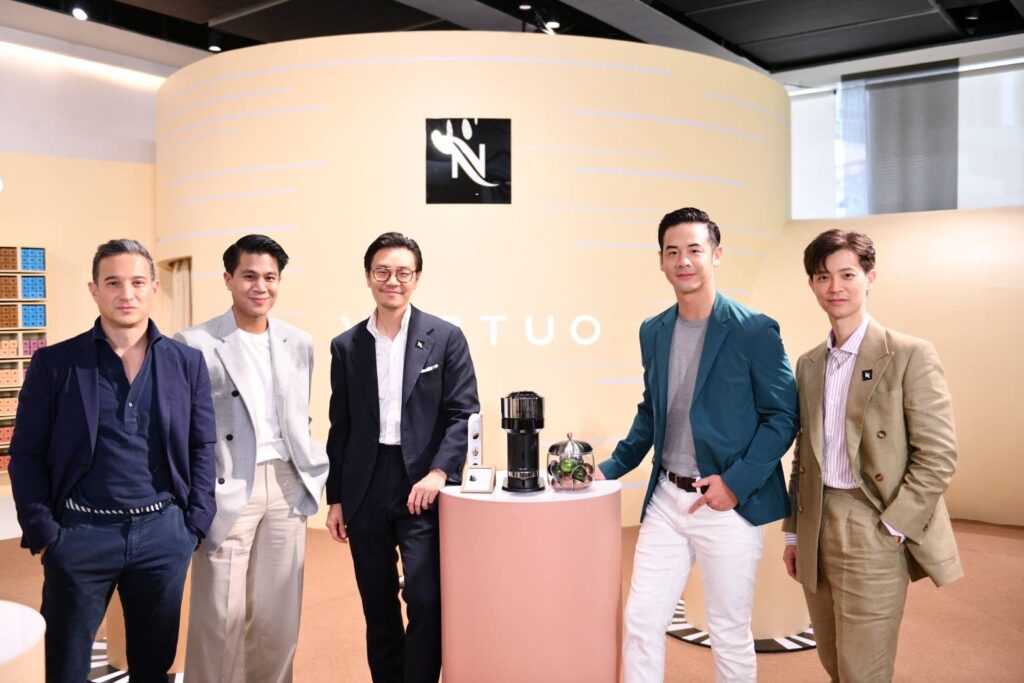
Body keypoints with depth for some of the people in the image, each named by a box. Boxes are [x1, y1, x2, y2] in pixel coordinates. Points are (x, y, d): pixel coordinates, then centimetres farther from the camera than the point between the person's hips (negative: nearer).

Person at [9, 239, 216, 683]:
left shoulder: (188, 363, 3)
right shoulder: (54, 363, -1)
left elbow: (203, 448, 6)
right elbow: (27, 455, 0)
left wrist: (194, 526, 0)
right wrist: (43, 535, -6)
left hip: (163, 533, 2)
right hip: (80, 533, -1)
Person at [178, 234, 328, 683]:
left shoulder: (298, 343, 11)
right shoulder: (195, 344, -4)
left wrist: (315, 473, 11)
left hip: (287, 488, 4)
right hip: (228, 491, -4)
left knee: (279, 616, 12)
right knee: (221, 617, 3)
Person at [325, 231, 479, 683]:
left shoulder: (445, 338, 0)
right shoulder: (345, 346, 8)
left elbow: (464, 414, -3)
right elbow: (340, 428, 10)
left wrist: (439, 472, -16)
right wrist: (335, 499, 9)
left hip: (422, 487, -3)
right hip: (365, 491, 3)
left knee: (426, 601, -8)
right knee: (377, 608, 12)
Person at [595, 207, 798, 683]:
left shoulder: (754, 330, -9)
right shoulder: (652, 332, 7)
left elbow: (782, 416, -7)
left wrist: (736, 482, -16)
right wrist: (610, 468, 8)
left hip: (729, 505, -4)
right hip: (666, 500, 5)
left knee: (729, 634, 10)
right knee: (641, 621, 8)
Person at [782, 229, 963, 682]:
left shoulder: (909, 356, -8)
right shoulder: (809, 364, 10)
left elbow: (938, 455, -11)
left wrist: (891, 528, -14)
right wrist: (794, 533, 14)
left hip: (875, 533, -5)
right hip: (817, 530, 6)